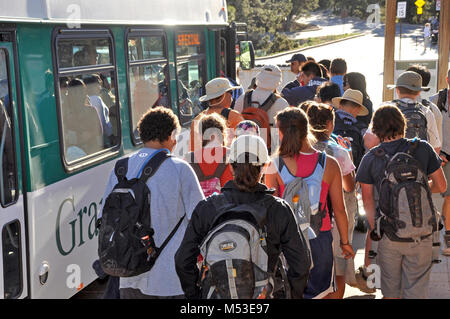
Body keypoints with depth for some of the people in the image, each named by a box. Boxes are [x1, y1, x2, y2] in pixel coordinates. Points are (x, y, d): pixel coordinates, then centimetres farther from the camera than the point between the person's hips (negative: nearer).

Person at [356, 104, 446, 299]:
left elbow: (367, 201, -4)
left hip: (388, 234, 0)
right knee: (416, 289, 12)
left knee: (390, 288, 19)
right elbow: (440, 186, 1)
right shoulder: (423, 148, -7)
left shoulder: (371, 158, -8)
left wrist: (374, 228, 7)